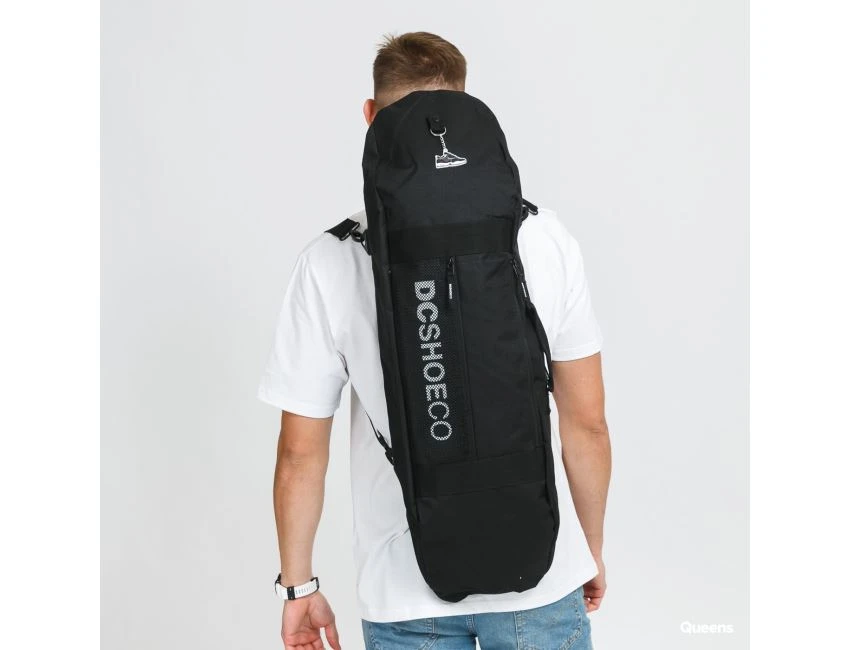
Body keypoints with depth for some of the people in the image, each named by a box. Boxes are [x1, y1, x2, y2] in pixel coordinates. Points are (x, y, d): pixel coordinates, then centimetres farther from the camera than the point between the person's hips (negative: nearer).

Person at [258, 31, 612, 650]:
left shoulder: (331, 261, -12)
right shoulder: (544, 238, -10)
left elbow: (302, 450, -7)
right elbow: (588, 423, -4)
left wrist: (298, 584, 8)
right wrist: (593, 548, 12)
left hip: (407, 599, 0)